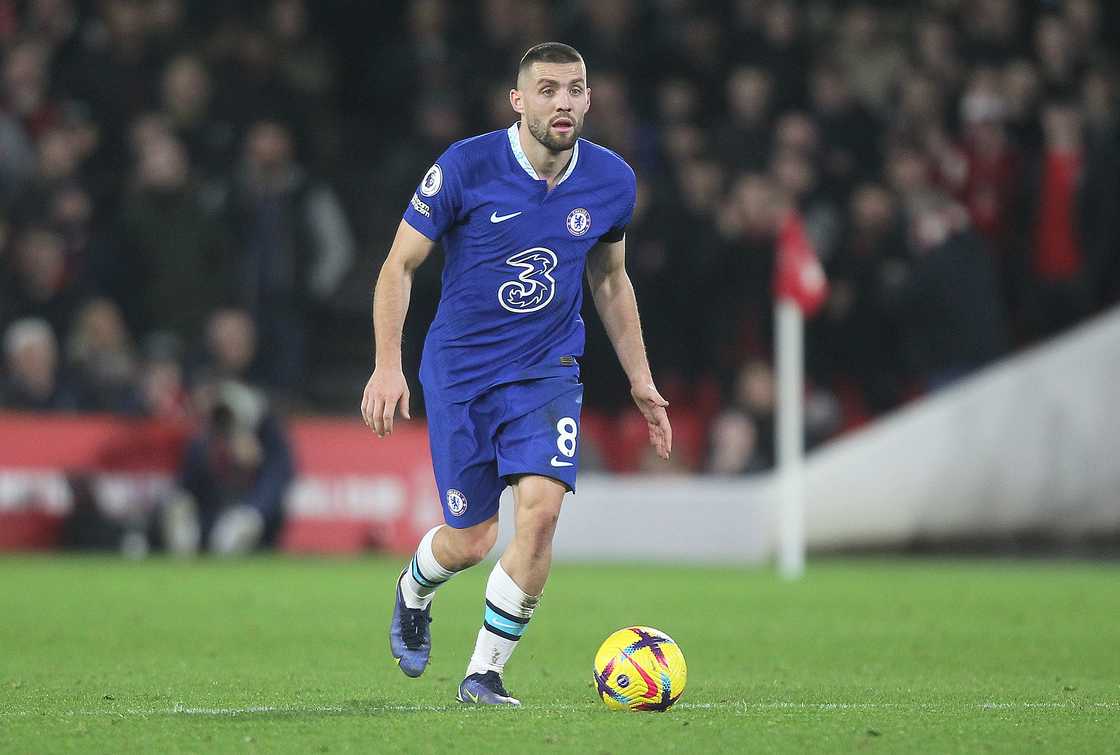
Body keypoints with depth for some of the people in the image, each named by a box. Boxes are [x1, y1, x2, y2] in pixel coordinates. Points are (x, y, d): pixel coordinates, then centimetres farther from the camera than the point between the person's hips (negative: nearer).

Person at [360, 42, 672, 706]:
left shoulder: (612, 181, -2)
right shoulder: (465, 167, -14)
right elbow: (400, 265, -7)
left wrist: (640, 380, 13)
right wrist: (388, 365, -16)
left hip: (548, 372, 2)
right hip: (460, 372, -2)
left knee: (540, 508, -21)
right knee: (471, 541, 3)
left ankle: (485, 675, -7)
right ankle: (414, 594, 42)